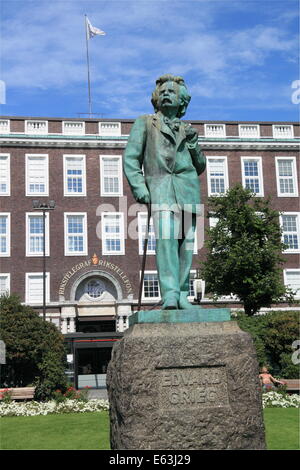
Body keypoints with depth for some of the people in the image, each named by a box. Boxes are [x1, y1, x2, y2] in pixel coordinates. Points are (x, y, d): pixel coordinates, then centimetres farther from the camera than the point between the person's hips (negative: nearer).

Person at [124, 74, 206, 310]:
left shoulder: (186, 130, 25)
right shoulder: (145, 123, 17)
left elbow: (200, 167, 25)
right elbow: (130, 158, 7)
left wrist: (194, 145, 6)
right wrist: (139, 188, -7)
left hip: (188, 189, 3)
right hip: (161, 187, -3)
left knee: (186, 243, -3)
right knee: (166, 239, -20)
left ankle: (182, 295, 2)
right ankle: (170, 295, -25)